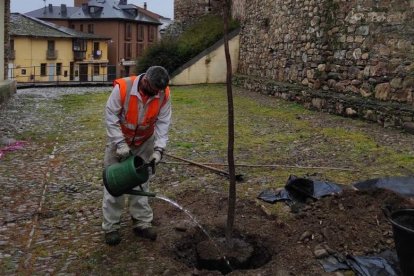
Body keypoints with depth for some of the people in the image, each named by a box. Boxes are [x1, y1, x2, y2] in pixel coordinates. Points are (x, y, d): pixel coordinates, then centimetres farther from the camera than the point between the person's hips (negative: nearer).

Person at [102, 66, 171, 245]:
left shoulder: (164, 95, -19)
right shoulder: (122, 88, -30)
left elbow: (163, 123, -14)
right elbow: (110, 116, -23)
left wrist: (159, 149, -25)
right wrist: (120, 143, -27)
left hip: (145, 143, 3)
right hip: (119, 140, -3)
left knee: (141, 182, 9)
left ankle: (142, 222, 20)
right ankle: (111, 227, 12)